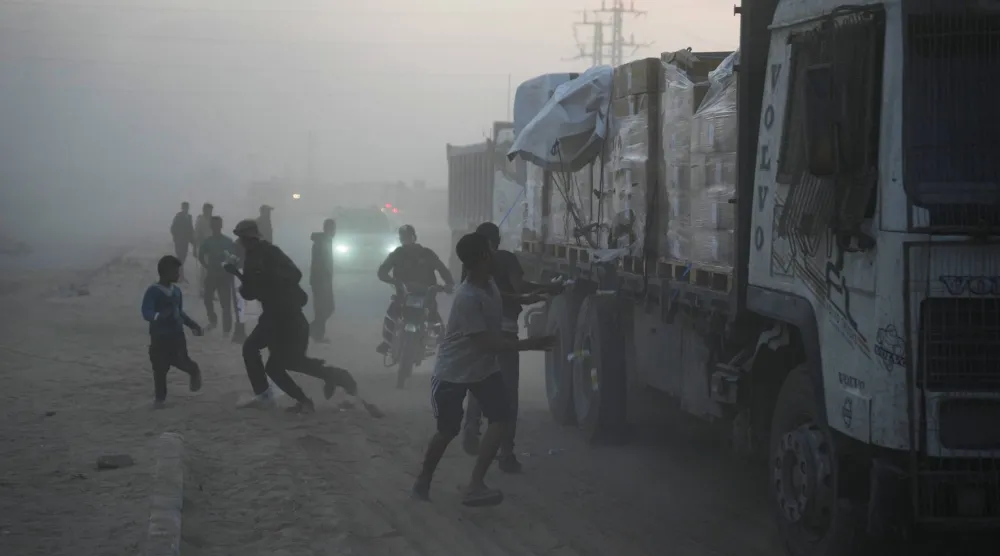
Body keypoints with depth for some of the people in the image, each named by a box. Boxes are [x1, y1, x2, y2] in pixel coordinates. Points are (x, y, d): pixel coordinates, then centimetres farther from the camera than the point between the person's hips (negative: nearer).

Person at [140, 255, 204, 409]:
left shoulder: (176, 290, 4)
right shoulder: (153, 291, -16)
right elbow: (146, 313, -25)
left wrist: (192, 324, 16)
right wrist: (160, 316, -43)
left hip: (176, 334, 3)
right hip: (159, 336, -3)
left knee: (180, 361, -9)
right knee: (159, 368, 2)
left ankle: (194, 371, 24)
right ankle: (159, 397, 17)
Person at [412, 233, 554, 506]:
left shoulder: (490, 284, -4)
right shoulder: (467, 298, -31)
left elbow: (507, 300, 23)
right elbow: (488, 343, -31)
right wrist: (530, 344, -31)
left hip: (483, 367, 7)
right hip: (453, 371, -7)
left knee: (502, 418, -12)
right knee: (448, 430, 2)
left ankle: (475, 486, -10)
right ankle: (423, 481, 28)